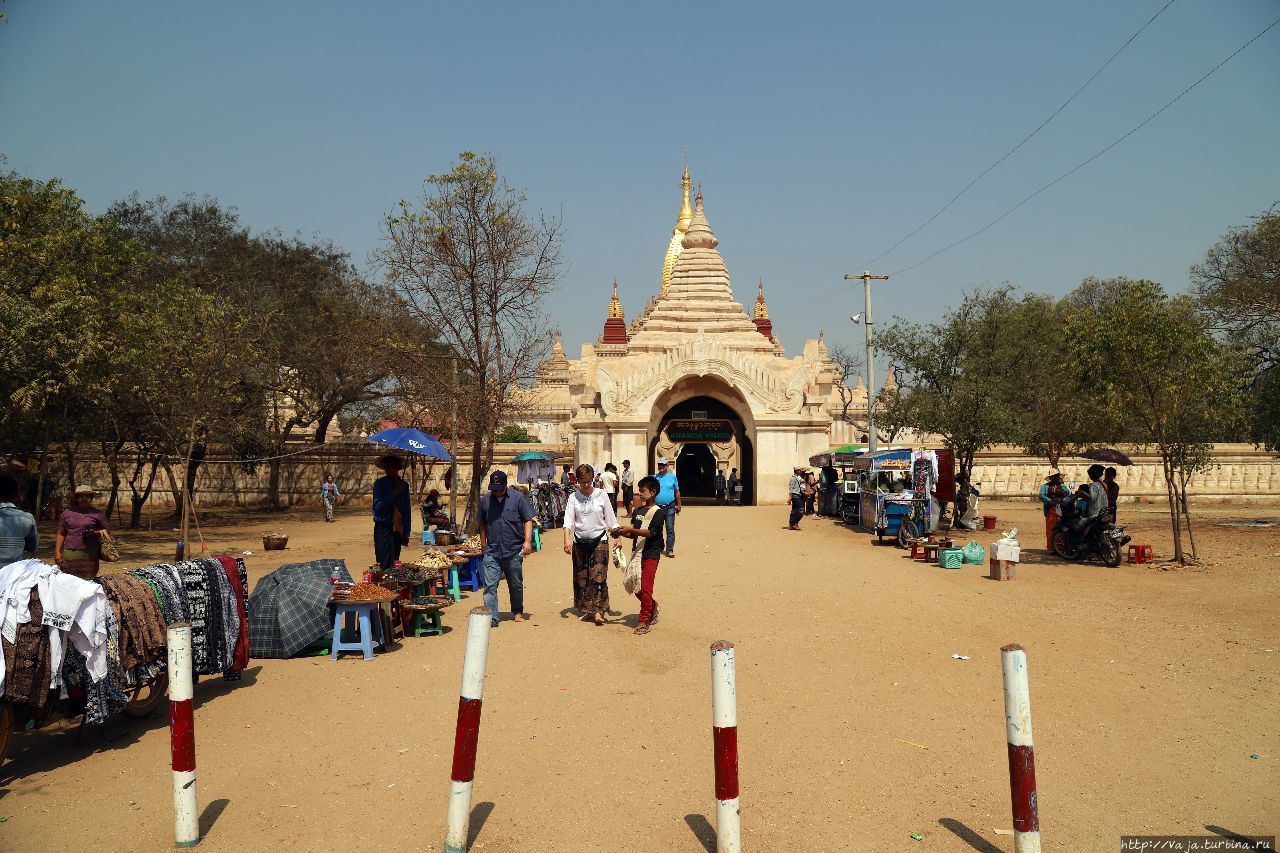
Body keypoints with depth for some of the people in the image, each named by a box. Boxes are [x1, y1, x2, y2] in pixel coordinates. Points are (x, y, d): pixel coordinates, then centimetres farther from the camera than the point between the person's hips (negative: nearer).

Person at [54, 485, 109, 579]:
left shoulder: (97, 514, 8)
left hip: (89, 555, -1)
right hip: (69, 553, 1)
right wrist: (57, 552, 7)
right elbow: (61, 534, 15)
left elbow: (106, 531, 11)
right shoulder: (67, 512, 13)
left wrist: (95, 533, -10)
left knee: (88, 581, -5)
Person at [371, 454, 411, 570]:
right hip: (383, 528, -4)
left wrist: (406, 533, 10)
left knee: (395, 564, 6)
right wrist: (394, 493, -19)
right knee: (385, 565, -11)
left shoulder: (404, 485, 8)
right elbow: (377, 506, -14)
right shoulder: (379, 483, -2)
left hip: (397, 530, 4)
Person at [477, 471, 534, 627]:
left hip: (514, 551, -1)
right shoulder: (485, 500, 5)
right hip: (492, 552, 1)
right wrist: (483, 545, 16)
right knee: (490, 585, -7)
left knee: (516, 585, 13)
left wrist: (527, 541, -11)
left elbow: (528, 521, -1)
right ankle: (492, 618, -5)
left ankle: (517, 612, 31)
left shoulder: (518, 497, -2)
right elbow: (482, 524, 16)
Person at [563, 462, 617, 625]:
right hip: (579, 542, 2)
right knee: (581, 577, 6)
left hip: (599, 540, -2)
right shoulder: (573, 497, 0)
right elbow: (568, 520, -7)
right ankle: (586, 610, 18)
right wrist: (567, 540, -21)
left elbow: (611, 520, 1)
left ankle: (598, 612, -10)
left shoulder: (601, 495, -2)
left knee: (598, 577, -9)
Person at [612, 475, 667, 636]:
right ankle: (652, 606, 35)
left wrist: (630, 530, -26)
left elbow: (650, 532, -19)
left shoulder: (659, 512, -8)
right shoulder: (638, 511, 12)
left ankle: (644, 620, 1)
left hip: (651, 554, -7)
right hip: (637, 552, 7)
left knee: (645, 587, -8)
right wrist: (622, 533, -8)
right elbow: (633, 534, 10)